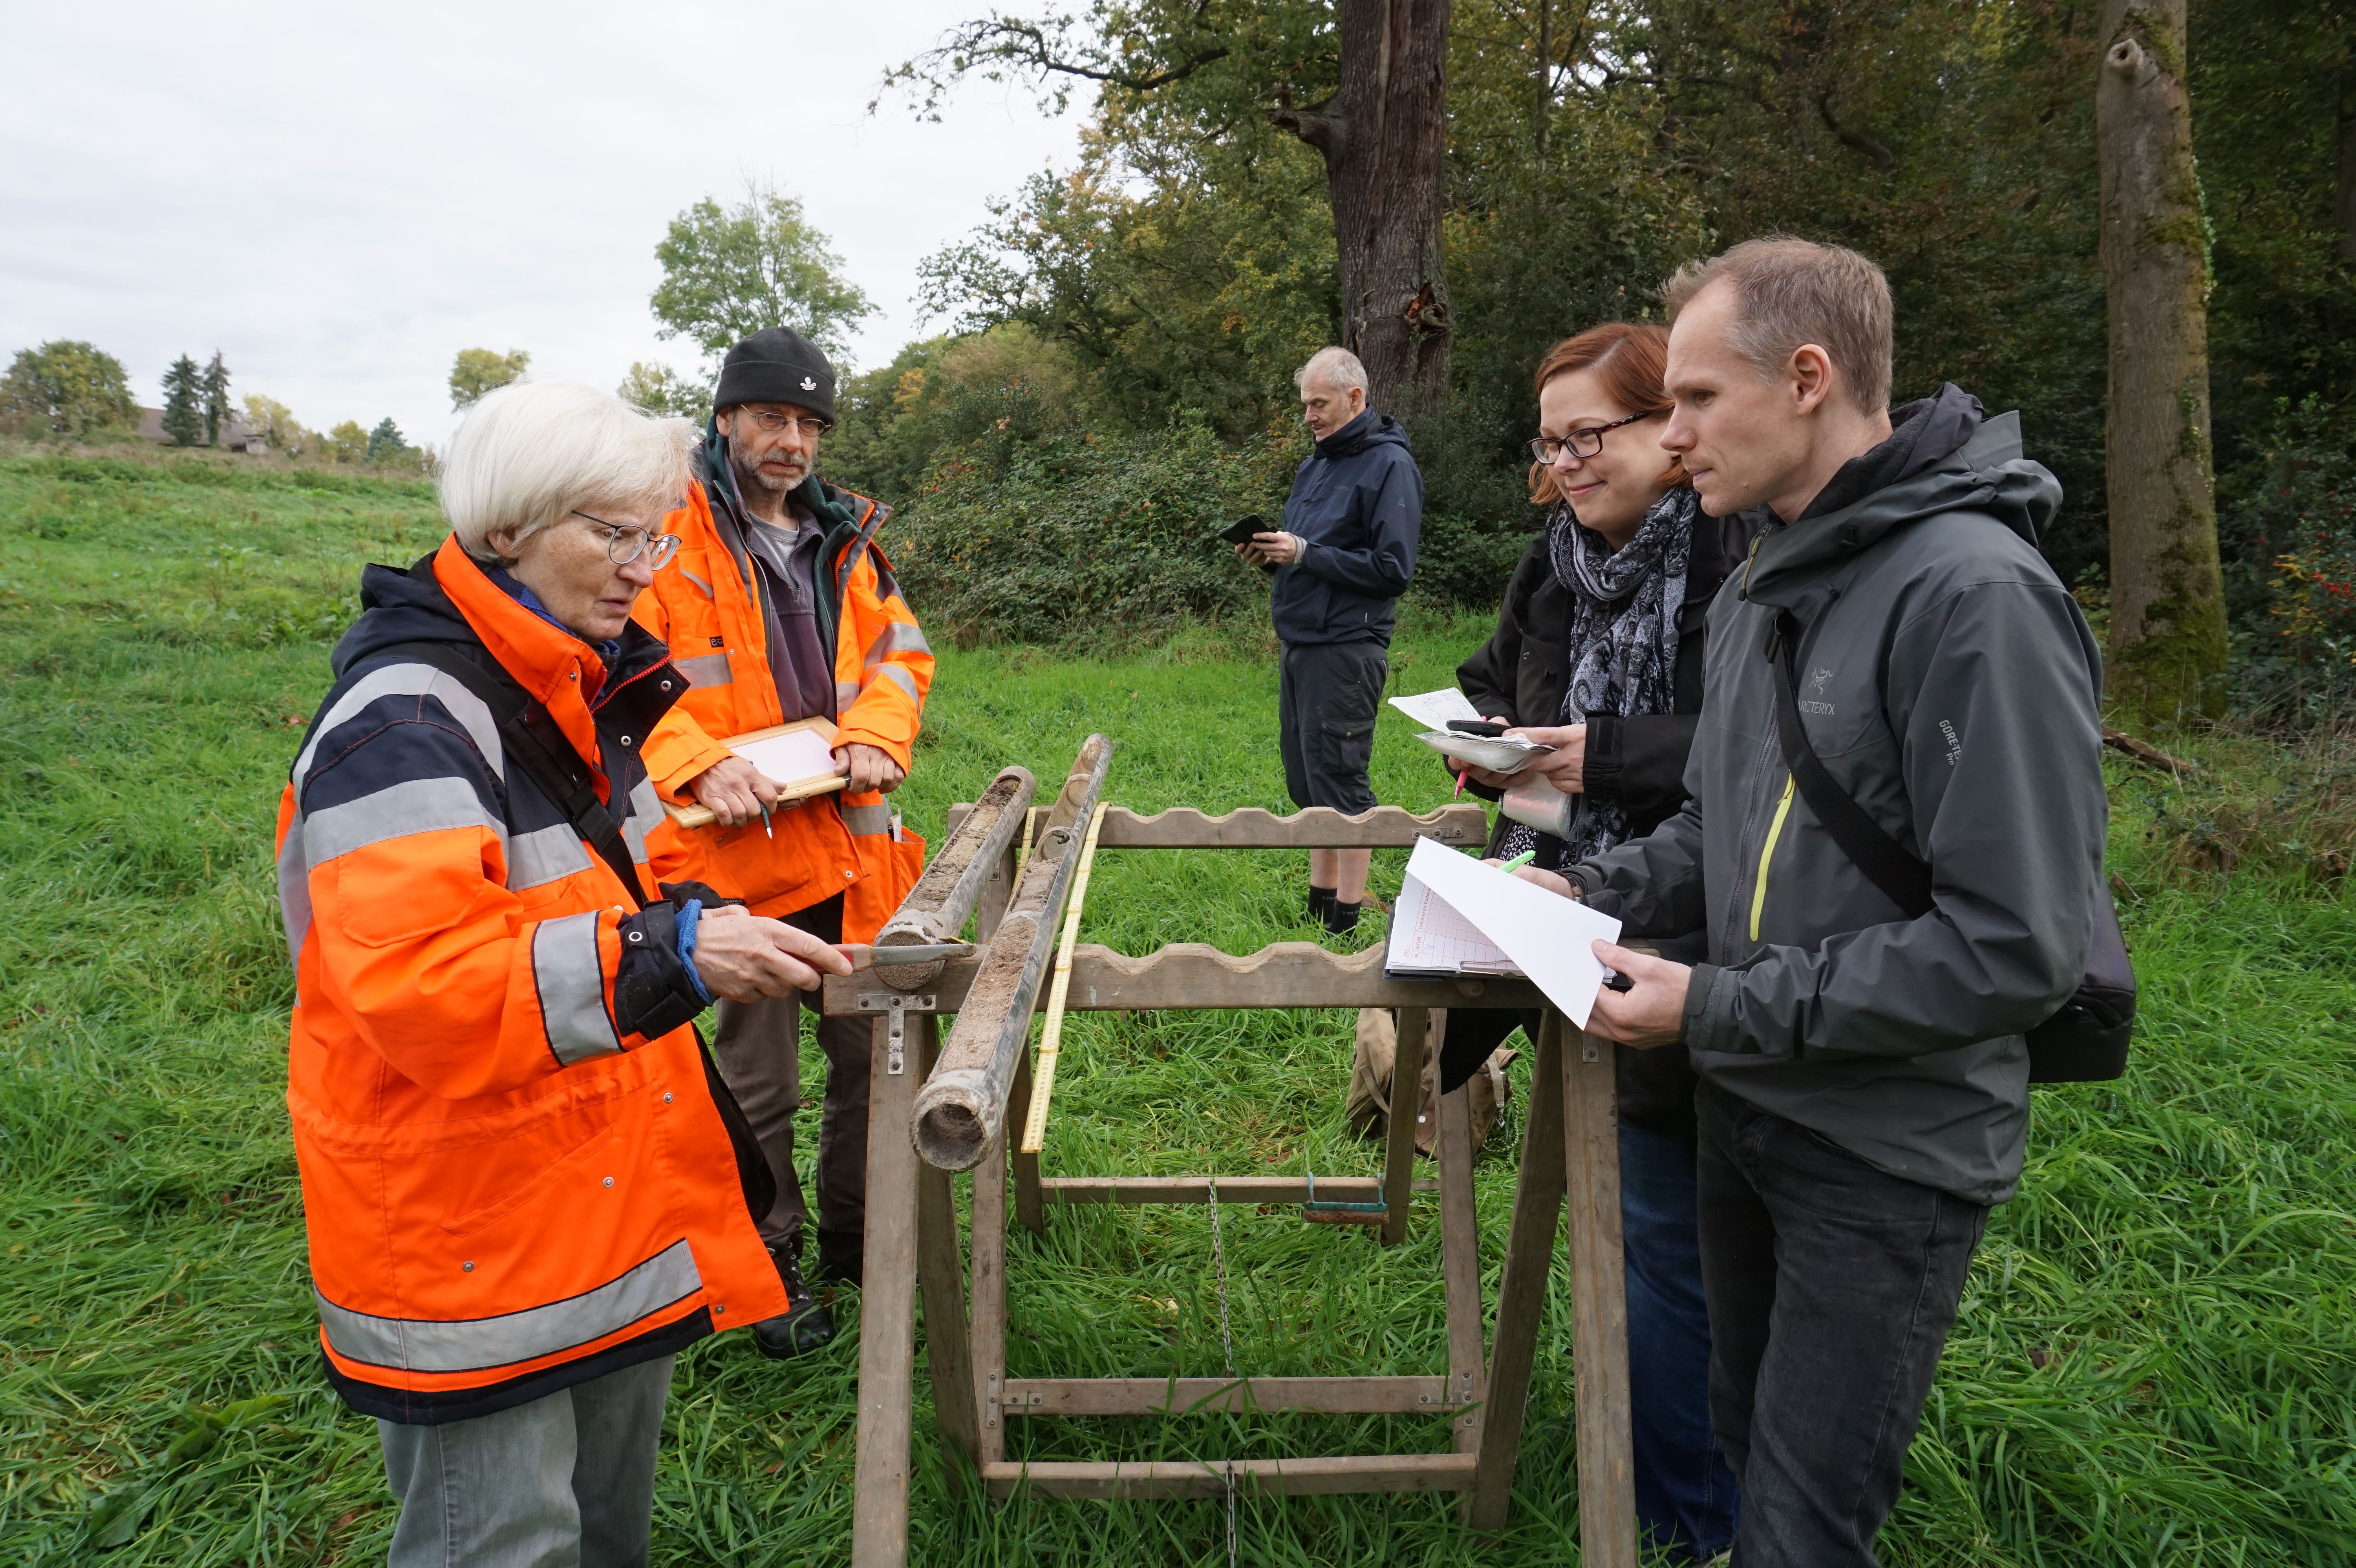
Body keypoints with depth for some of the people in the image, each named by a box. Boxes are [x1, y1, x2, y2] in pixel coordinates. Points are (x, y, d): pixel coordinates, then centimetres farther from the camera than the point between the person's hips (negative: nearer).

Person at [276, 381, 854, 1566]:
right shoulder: (404, 721, -22)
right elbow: (416, 984, -33)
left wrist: (705, 920, 5)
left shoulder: (579, 692, 8)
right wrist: (670, 955, -40)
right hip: (471, 1240, -9)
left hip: (613, 1189, 9)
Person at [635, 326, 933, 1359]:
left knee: (870, 1052, 16)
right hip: (739, 850, -5)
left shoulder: (845, 537, 12)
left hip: (854, 842, 6)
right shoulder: (671, 537, -7)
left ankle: (854, 1236, 36)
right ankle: (772, 1265, 27)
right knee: (759, 1080, 8)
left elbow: (901, 655, 12)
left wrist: (876, 735, -8)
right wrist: (701, 765, -25)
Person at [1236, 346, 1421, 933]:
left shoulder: (1390, 465, -9)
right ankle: (1319, 901, 24)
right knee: (1308, 781, 13)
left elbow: (1393, 569, -16)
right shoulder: (1316, 463, 17)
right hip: (1299, 643, 9)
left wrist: (1304, 554, -17)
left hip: (1345, 649, -8)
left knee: (1340, 781, -4)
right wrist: (1271, 549, 3)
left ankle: (1347, 920, 5)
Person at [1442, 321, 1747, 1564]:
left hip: (1683, 960, -8)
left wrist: (1613, 755, -23)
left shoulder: (1743, 556, -17)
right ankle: (1639, 1453, 42)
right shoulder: (1559, 562, 8)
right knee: (1613, 1205, 21)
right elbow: (1493, 681, 23)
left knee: (1664, 1233, 4)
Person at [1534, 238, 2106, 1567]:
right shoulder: (1764, 584, 5)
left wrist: (1722, 1008, -22)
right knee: (1750, 1440, 24)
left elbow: (2020, 948, -25)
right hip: (1747, 1107, 8)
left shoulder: (1975, 593, -23)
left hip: (1890, 1155, -8)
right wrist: (1595, 892, -3)